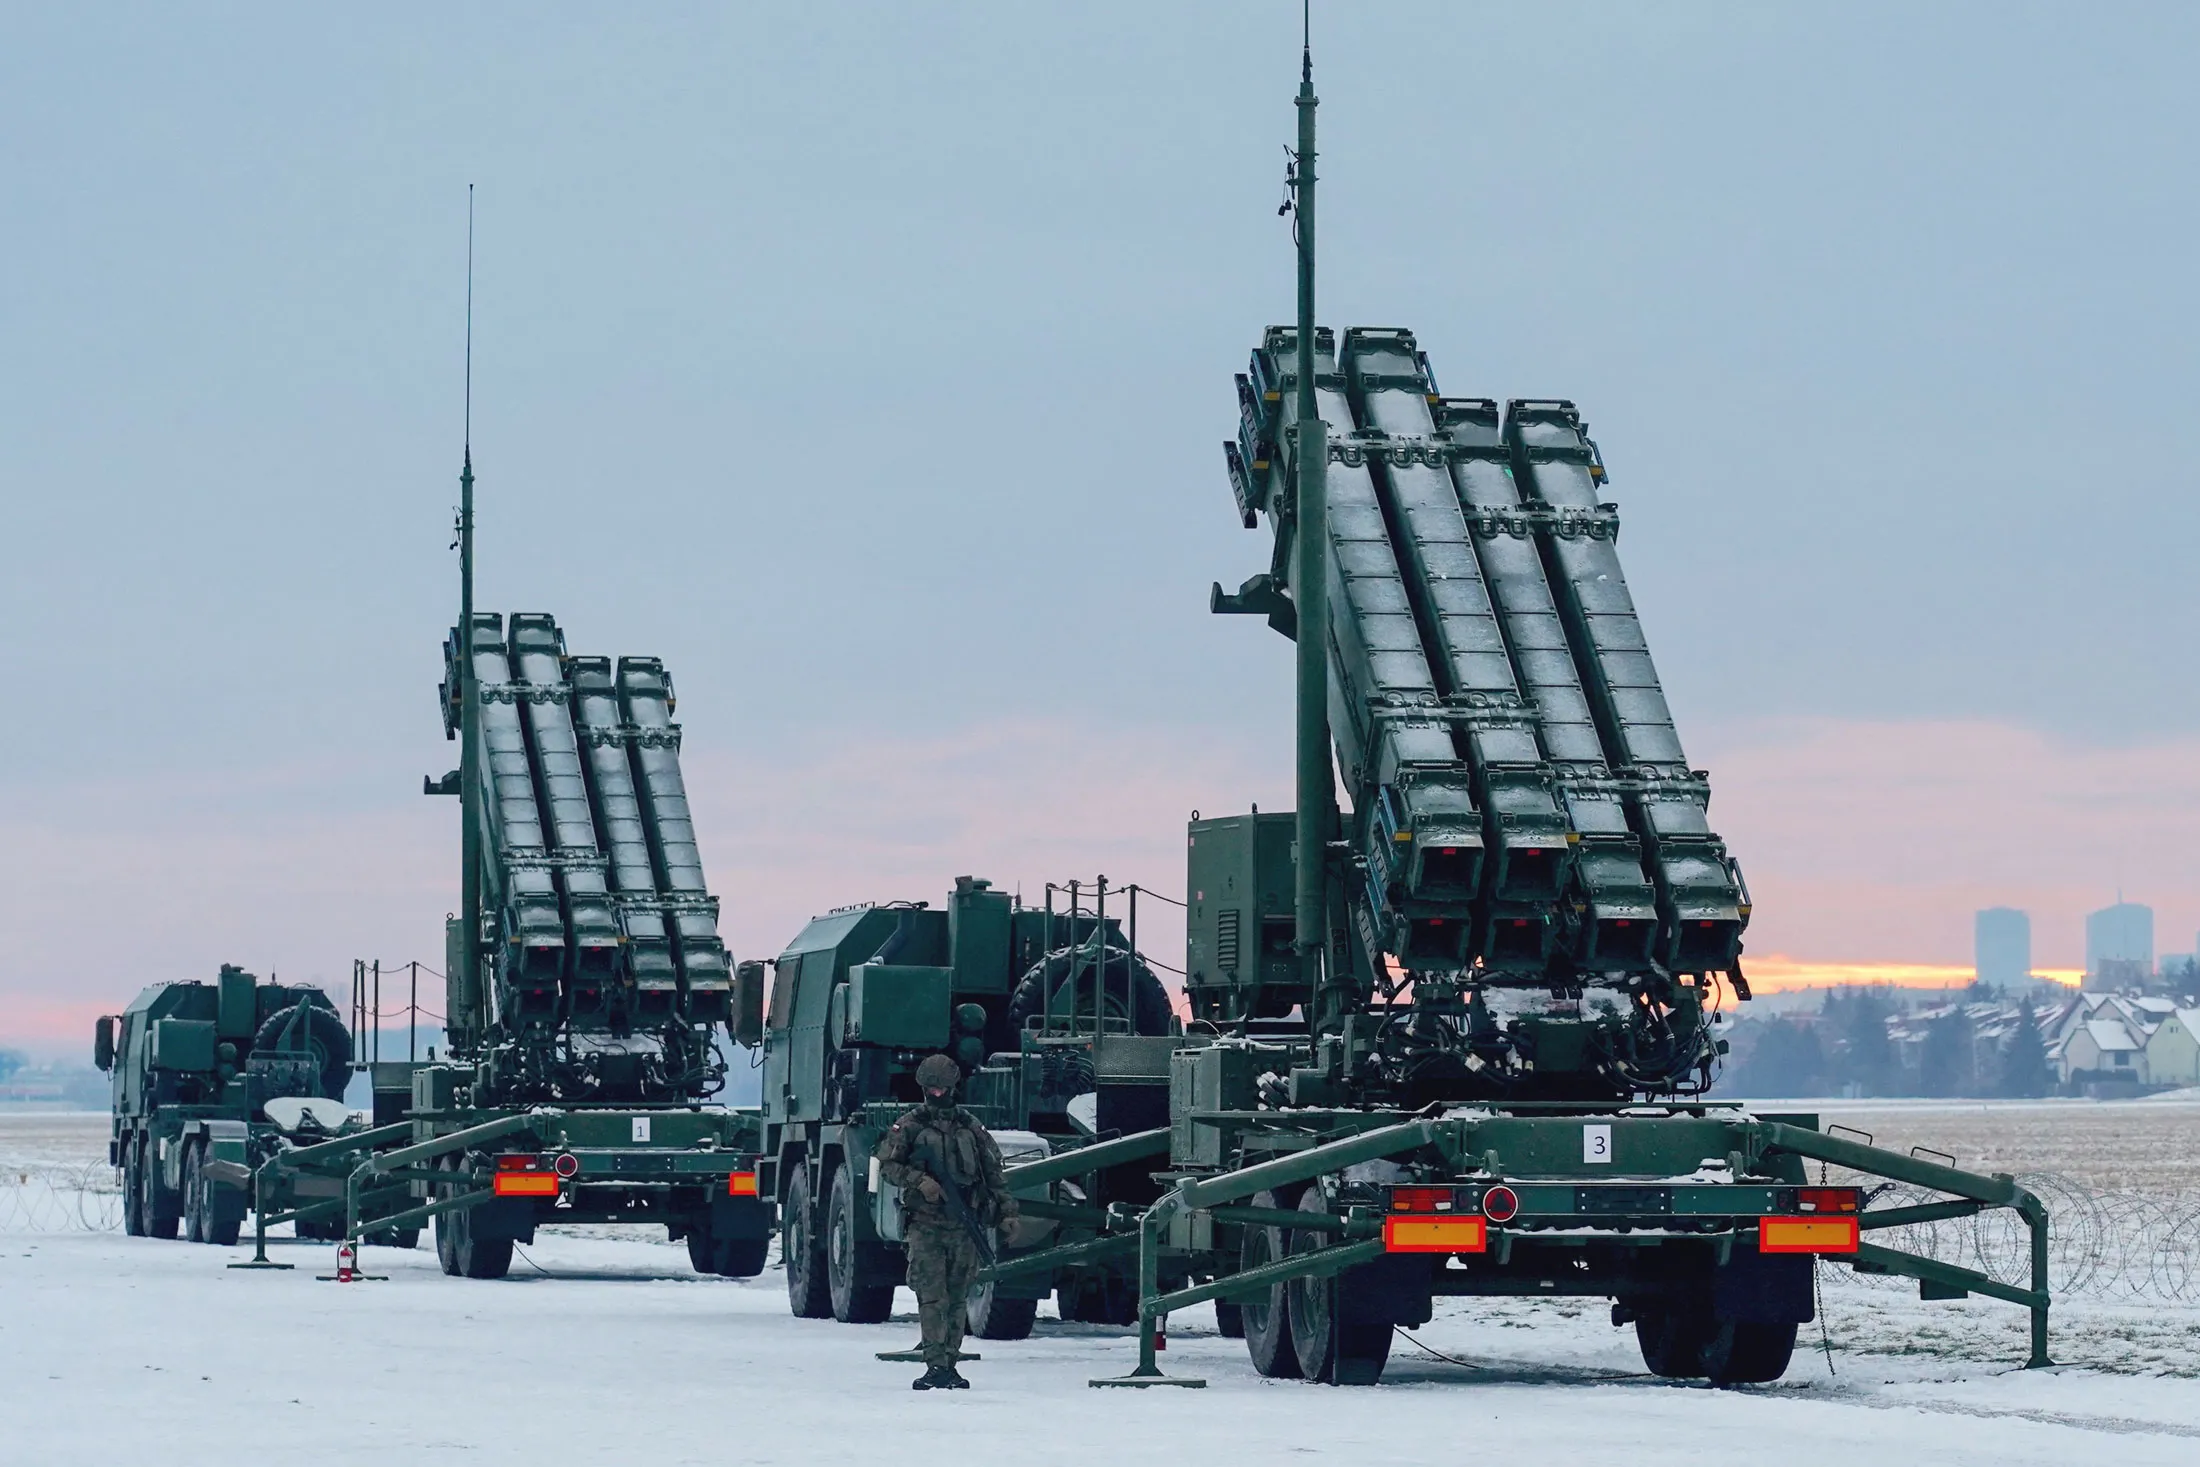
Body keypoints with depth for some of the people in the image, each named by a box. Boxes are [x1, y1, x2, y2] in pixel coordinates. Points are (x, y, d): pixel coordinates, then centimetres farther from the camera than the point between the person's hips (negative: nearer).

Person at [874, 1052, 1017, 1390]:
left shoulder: (970, 1127, 13)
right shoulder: (909, 1125, 4)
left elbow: (993, 1171, 17)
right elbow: (887, 1165, 0)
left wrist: (1006, 1210, 8)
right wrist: (919, 1181, -15)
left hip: (964, 1224, 4)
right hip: (925, 1223, -4)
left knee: (958, 1299, 5)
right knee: (932, 1298, -11)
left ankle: (950, 1365, 10)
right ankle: (936, 1366, -16)